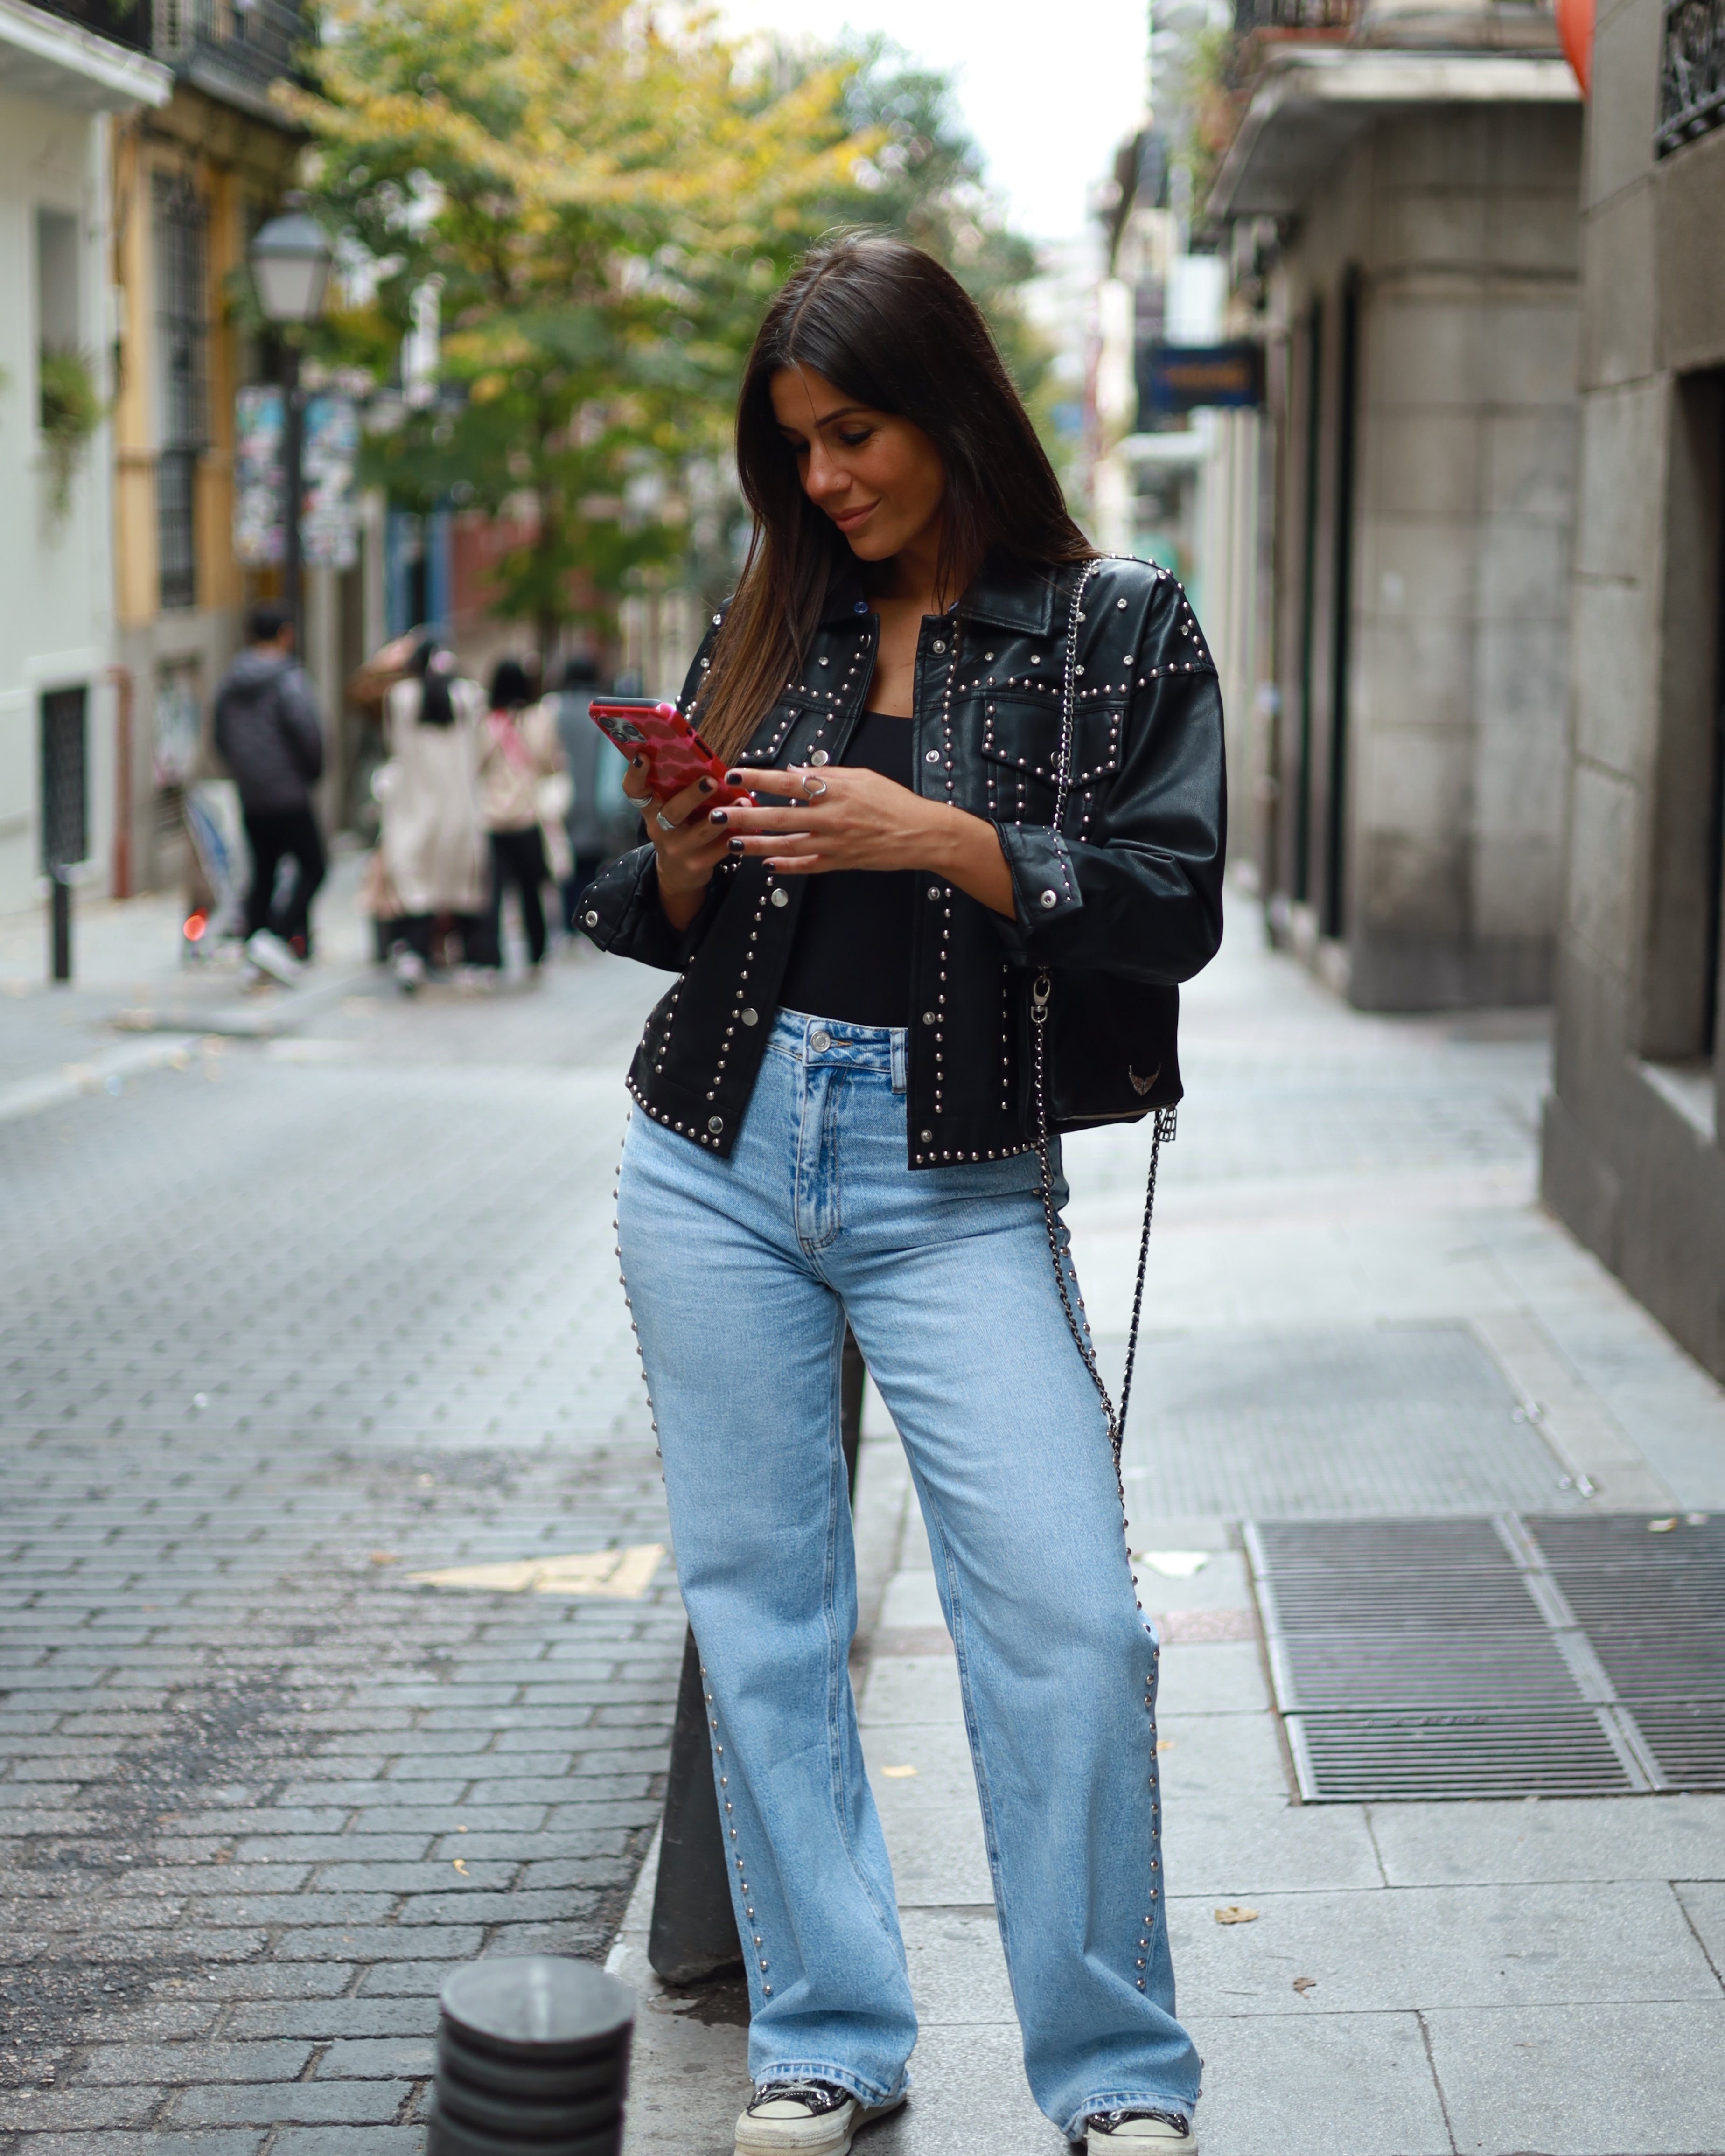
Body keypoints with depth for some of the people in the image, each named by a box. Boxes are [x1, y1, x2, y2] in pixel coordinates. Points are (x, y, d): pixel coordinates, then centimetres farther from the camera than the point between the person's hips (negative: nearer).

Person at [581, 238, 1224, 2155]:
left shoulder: (1118, 628, 1)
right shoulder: (765, 625, 11)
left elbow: (1171, 912, -7)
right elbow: (657, 922, 15)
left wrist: (938, 837, -17)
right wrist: (682, 853, -7)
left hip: (954, 1182, -3)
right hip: (720, 1156, 4)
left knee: (1068, 1614, -11)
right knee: (757, 1605, 5)